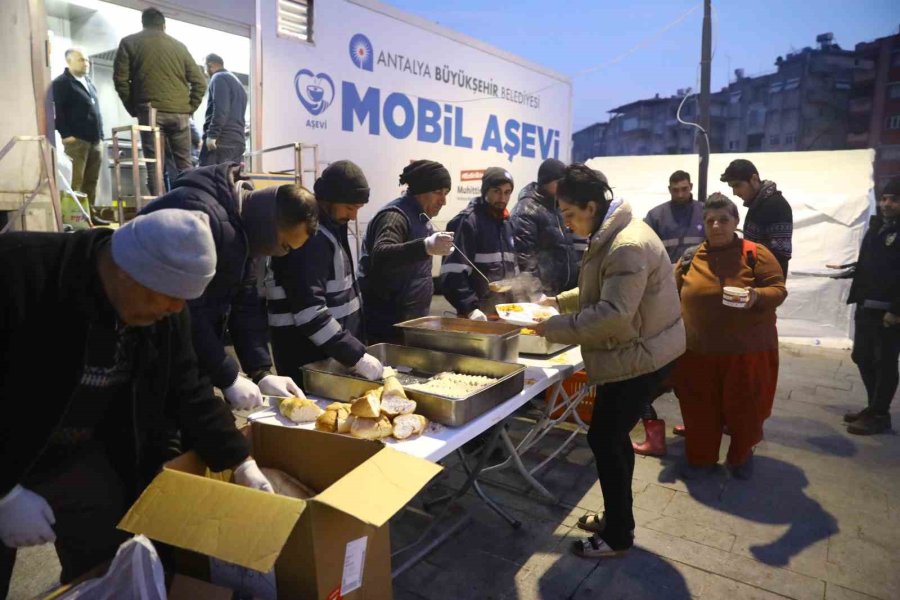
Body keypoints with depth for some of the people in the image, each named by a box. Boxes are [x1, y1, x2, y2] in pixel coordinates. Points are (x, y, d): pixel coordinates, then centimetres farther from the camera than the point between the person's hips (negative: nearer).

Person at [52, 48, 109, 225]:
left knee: (92, 180, 8)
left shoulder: (89, 82, 23)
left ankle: (91, 213, 12)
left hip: (95, 139, 7)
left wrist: (100, 134, 17)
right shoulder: (61, 83, -1)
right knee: (76, 181, -9)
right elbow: (58, 111, -9)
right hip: (76, 139, -7)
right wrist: (65, 134, -16)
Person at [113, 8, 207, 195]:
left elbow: (120, 78, 2)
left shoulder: (129, 42, 11)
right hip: (180, 113, 2)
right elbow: (199, 81, 11)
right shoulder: (178, 45, 17)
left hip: (151, 111, -2)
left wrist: (133, 109, 11)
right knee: (184, 165, 7)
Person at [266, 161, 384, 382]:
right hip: (309, 362, -9)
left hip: (330, 355, 9)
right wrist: (356, 356, -28)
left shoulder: (330, 228, 11)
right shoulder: (309, 238, -20)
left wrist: (356, 349, 17)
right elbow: (310, 312, -27)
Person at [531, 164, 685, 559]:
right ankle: (617, 518, 35)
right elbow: (601, 292, 22)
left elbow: (614, 315, -31)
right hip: (632, 352, 10)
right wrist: (558, 301, 11)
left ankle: (617, 536, 17)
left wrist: (553, 328, -25)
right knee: (612, 437, 18)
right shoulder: (611, 235, 9)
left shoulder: (628, 246, -25)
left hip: (639, 357, -10)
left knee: (605, 439, -1)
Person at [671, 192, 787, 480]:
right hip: (699, 351, 2)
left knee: (744, 407, 10)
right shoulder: (691, 259, 4)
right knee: (700, 408, 10)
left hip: (747, 351, -2)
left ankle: (741, 456, 35)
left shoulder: (756, 253, -5)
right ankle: (701, 457, 30)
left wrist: (757, 295, -26)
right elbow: (677, 297, 15)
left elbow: (778, 289, -8)